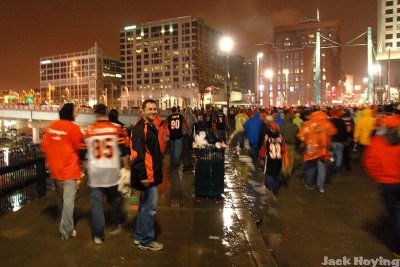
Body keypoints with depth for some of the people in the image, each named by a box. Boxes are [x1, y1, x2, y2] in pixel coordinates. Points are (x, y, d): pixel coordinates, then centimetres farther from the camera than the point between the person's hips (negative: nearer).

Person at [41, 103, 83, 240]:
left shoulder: (51, 127, 4)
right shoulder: (73, 128, -15)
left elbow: (45, 146, 10)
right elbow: (80, 148, -10)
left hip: (55, 169, 7)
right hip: (69, 169, -7)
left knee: (60, 198, 20)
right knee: (68, 200, -1)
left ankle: (65, 225, 35)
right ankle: (66, 230, 3)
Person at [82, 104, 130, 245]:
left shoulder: (88, 131, 1)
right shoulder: (117, 128, -5)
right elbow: (124, 151, -5)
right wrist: (127, 168, 5)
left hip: (95, 171, 1)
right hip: (113, 171, 0)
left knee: (96, 202, 7)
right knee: (115, 199, 19)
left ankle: (98, 235, 10)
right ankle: (117, 225, 31)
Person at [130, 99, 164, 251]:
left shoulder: (151, 126, 15)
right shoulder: (140, 127, -17)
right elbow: (138, 153, -26)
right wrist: (143, 175, -28)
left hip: (151, 174, 11)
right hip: (146, 175, -11)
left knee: (145, 206, 19)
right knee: (149, 208, 0)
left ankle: (139, 236, 33)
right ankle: (146, 241, 15)